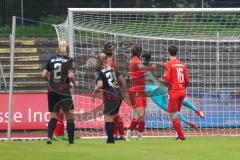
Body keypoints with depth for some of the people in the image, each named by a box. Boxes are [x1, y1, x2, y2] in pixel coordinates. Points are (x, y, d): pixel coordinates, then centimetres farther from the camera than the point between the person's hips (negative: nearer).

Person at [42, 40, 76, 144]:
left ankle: (49, 137, -7)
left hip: (52, 92, 4)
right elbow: (70, 75, -15)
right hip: (64, 92, -4)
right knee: (70, 116, 7)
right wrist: (73, 82, 4)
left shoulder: (51, 60, 7)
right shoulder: (68, 60, -4)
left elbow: (44, 75, 3)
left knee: (53, 116, 14)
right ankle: (71, 141, 4)